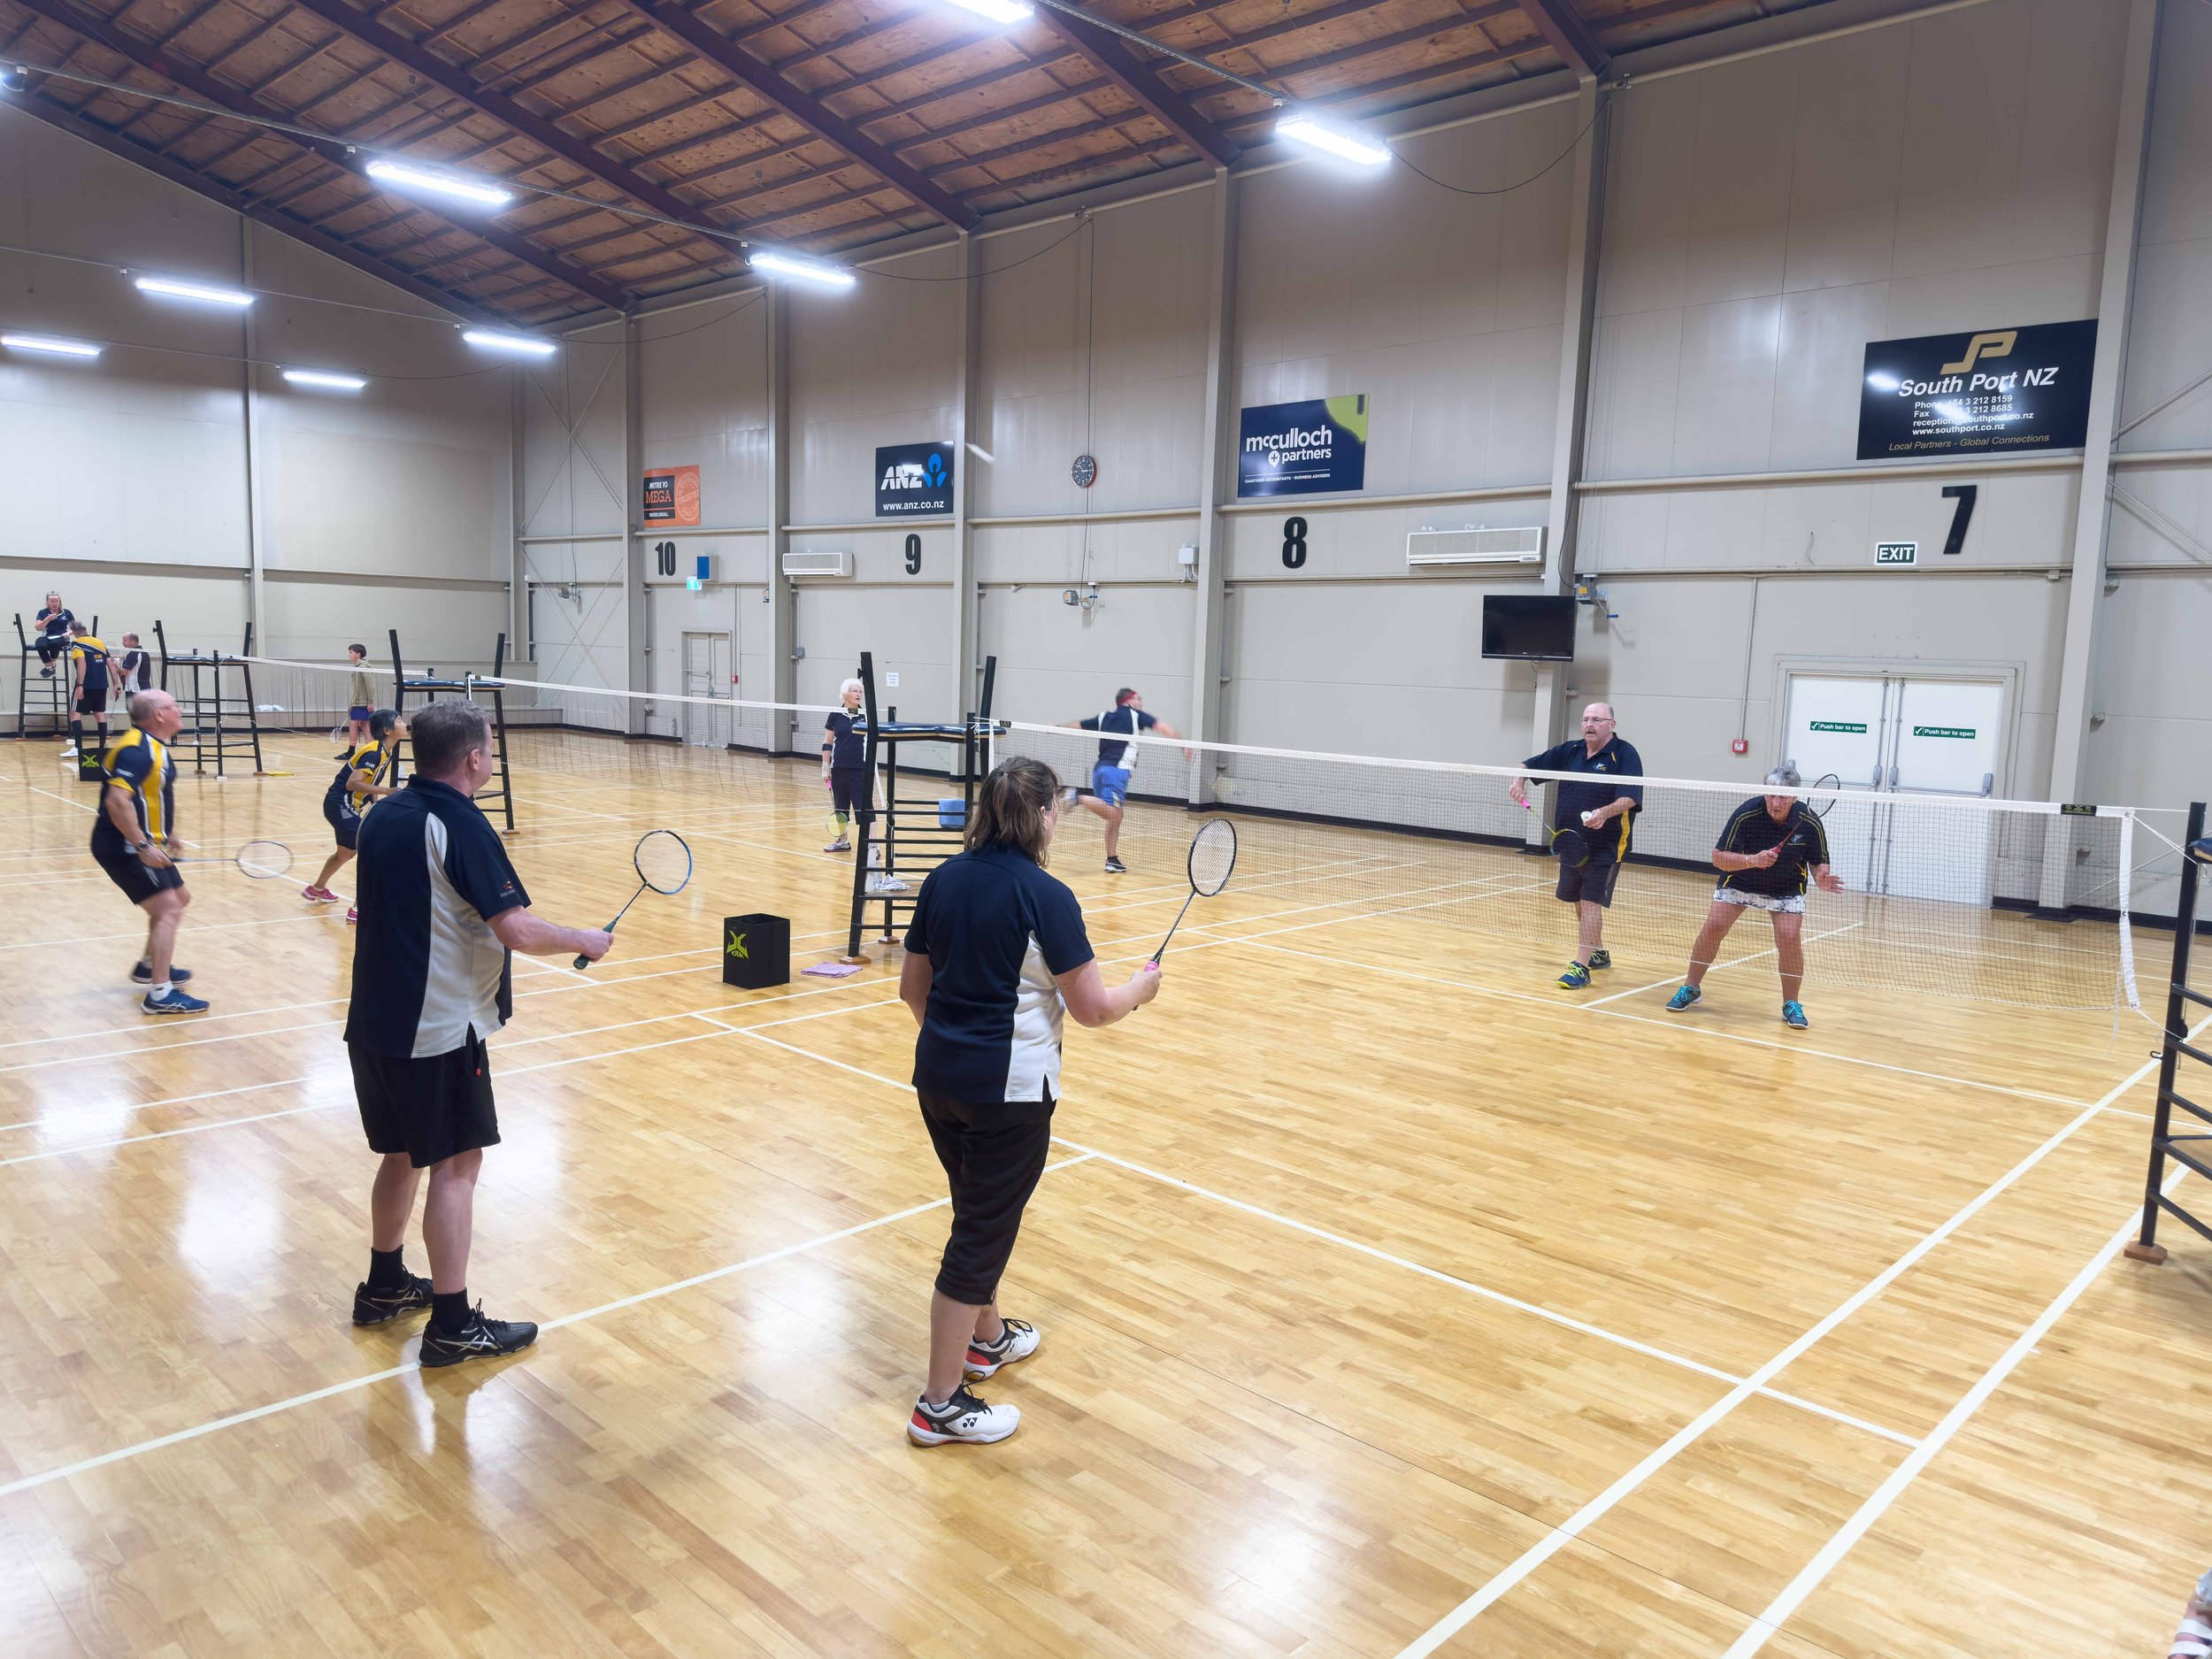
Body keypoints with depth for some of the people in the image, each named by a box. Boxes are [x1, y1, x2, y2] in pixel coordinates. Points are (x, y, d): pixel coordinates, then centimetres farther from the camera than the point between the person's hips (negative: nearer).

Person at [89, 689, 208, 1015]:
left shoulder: (153, 747, 12)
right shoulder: (137, 750, -21)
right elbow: (117, 800, -31)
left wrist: (168, 835, 28)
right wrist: (143, 846, -33)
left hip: (145, 845, 11)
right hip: (124, 848, -11)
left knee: (180, 897, 24)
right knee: (168, 910, -16)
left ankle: (150, 966, 38)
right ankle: (160, 993, -19)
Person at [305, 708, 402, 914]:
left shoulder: (385, 752, 5)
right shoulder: (374, 753, -23)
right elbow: (352, 783, -30)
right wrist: (386, 791, -34)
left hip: (346, 806, 11)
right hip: (340, 805, -11)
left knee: (345, 852, 30)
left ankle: (317, 889, 56)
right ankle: (360, 909, -12)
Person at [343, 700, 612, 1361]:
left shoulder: (381, 816, 8)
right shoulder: (461, 825, -18)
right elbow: (517, 929, -22)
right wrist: (582, 941, -8)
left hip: (374, 1022, 9)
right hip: (438, 1031, -8)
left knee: (401, 1154, 22)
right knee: (455, 1165, 0)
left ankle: (384, 1286, 36)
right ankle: (452, 1325, 6)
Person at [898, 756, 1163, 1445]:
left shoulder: (944, 879, 2)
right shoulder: (1044, 897, -18)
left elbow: (912, 988, 10)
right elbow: (1093, 1008, -14)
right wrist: (1141, 987, 6)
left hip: (938, 1077, 7)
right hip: (1008, 1091, -7)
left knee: (982, 1214, 26)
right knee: (980, 1235, 4)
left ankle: (988, 1338, 45)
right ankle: (941, 1407, 14)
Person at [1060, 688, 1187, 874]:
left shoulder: (1104, 717, 23)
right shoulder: (1135, 715, 9)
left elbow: (1076, 726, 31)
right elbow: (1163, 727, 1)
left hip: (1099, 768, 7)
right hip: (1117, 770, -7)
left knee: (1115, 816, 13)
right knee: (1112, 813, -23)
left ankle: (1112, 861, 11)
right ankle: (1079, 798, -35)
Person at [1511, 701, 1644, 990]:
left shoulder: (1625, 755, -10)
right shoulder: (1569, 751, 6)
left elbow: (1630, 798, -20)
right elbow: (1529, 765, 13)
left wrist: (1605, 812, -38)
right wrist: (1519, 781, -8)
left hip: (1605, 846, -6)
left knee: (1591, 903, -12)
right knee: (1579, 902, 16)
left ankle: (1581, 966, -11)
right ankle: (1599, 954, 35)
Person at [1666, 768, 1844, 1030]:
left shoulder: (1810, 823, -21)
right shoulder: (1746, 814, -27)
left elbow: (1818, 861, -7)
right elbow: (1719, 857, -26)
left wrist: (1821, 878, -30)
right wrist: (1753, 860, -42)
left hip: (1786, 888, 1)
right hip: (1739, 880, 0)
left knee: (1789, 937, -17)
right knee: (1713, 926, -13)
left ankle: (1791, 1004, 2)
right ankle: (1690, 989, 6)